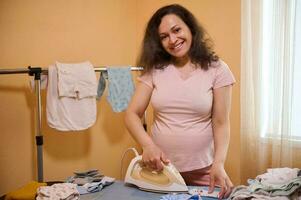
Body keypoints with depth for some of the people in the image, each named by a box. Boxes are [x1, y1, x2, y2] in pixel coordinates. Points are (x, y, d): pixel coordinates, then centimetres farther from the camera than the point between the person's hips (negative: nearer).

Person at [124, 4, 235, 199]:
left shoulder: (216, 69, -4)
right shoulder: (155, 70, 0)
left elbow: (221, 123, -6)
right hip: (159, 167, 2)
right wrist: (148, 145, -20)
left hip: (202, 171, -1)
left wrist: (219, 163, -20)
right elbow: (132, 114, -2)